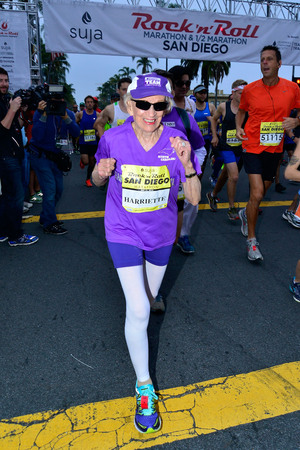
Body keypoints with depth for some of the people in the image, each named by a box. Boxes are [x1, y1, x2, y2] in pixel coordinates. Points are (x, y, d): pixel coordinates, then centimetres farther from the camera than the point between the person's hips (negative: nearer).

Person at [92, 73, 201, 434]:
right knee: (138, 311, -8)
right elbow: (97, 180, 2)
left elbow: (195, 199, -14)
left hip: (162, 233, 2)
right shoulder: (113, 139, -15)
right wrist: (102, 171, -21)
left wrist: (186, 163, -31)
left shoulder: (177, 142, -14)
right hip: (124, 232, -2)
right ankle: (144, 388, 13)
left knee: (148, 297, 22)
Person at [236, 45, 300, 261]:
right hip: (253, 147, -3)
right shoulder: (250, 89, -3)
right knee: (257, 194, -14)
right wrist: (238, 127, -4)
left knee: (262, 191, 16)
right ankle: (251, 241, 1)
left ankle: (246, 213, 49)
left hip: (275, 148, 3)